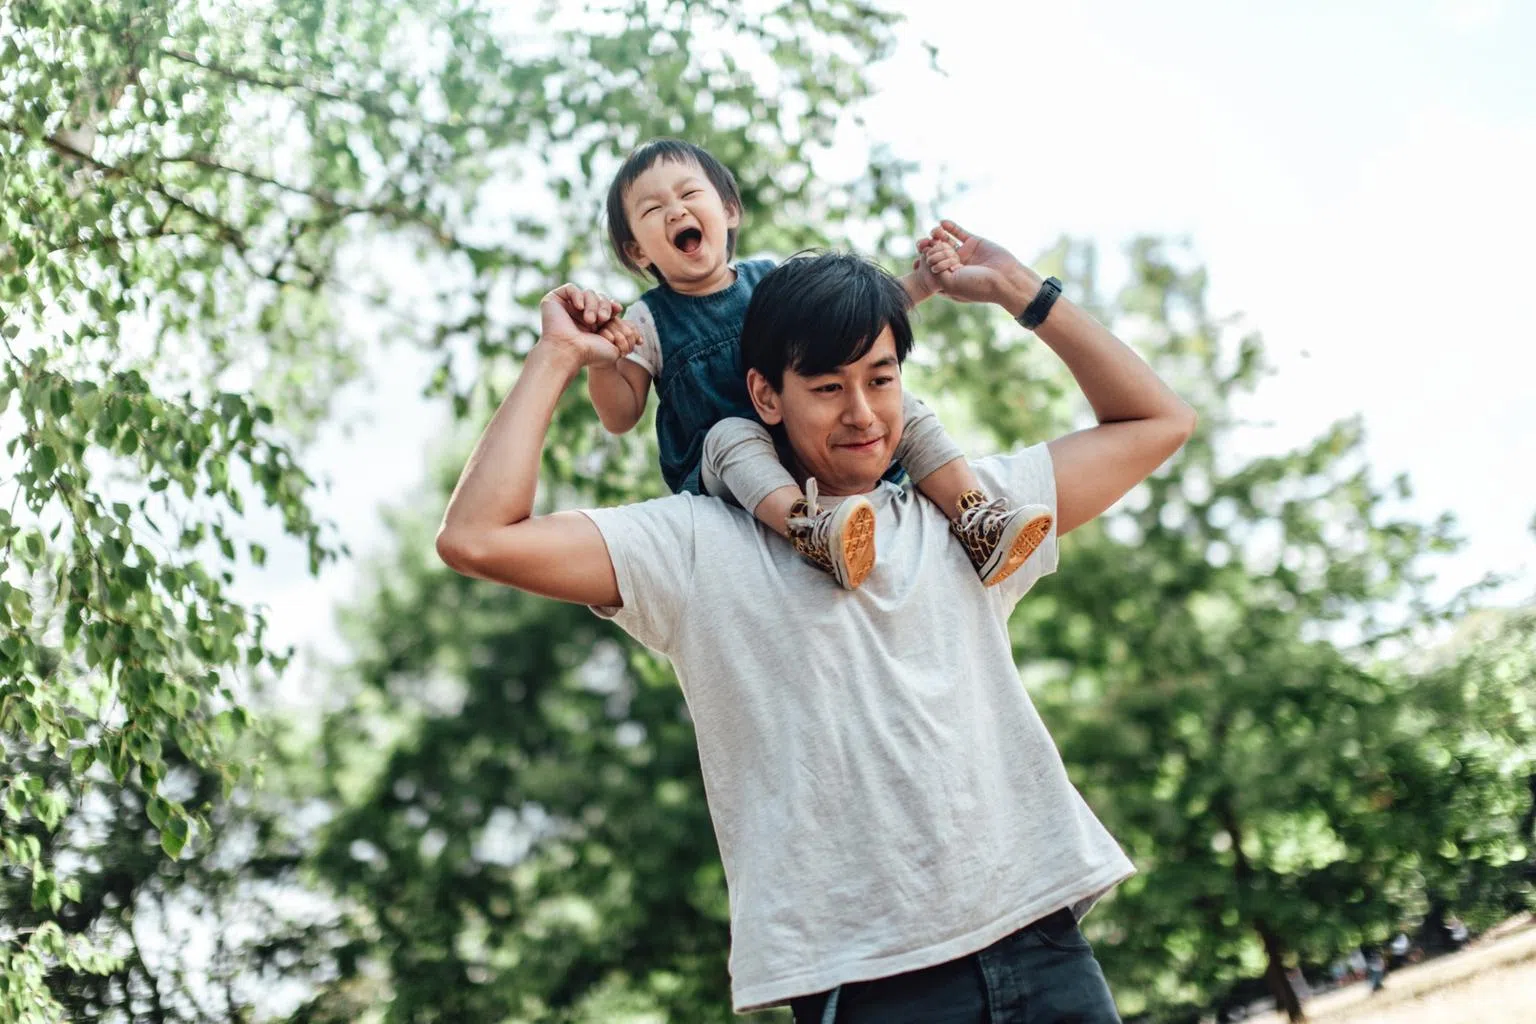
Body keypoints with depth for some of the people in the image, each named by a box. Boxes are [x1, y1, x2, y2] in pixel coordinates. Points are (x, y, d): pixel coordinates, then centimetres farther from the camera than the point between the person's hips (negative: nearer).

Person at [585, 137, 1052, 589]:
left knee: (905, 408, -13)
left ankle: (975, 519, -25)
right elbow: (621, 415, 0)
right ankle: (811, 530, -60)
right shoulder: (647, 321, 4)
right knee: (731, 434, -36)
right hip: (724, 472, -3)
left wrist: (917, 285, 4)